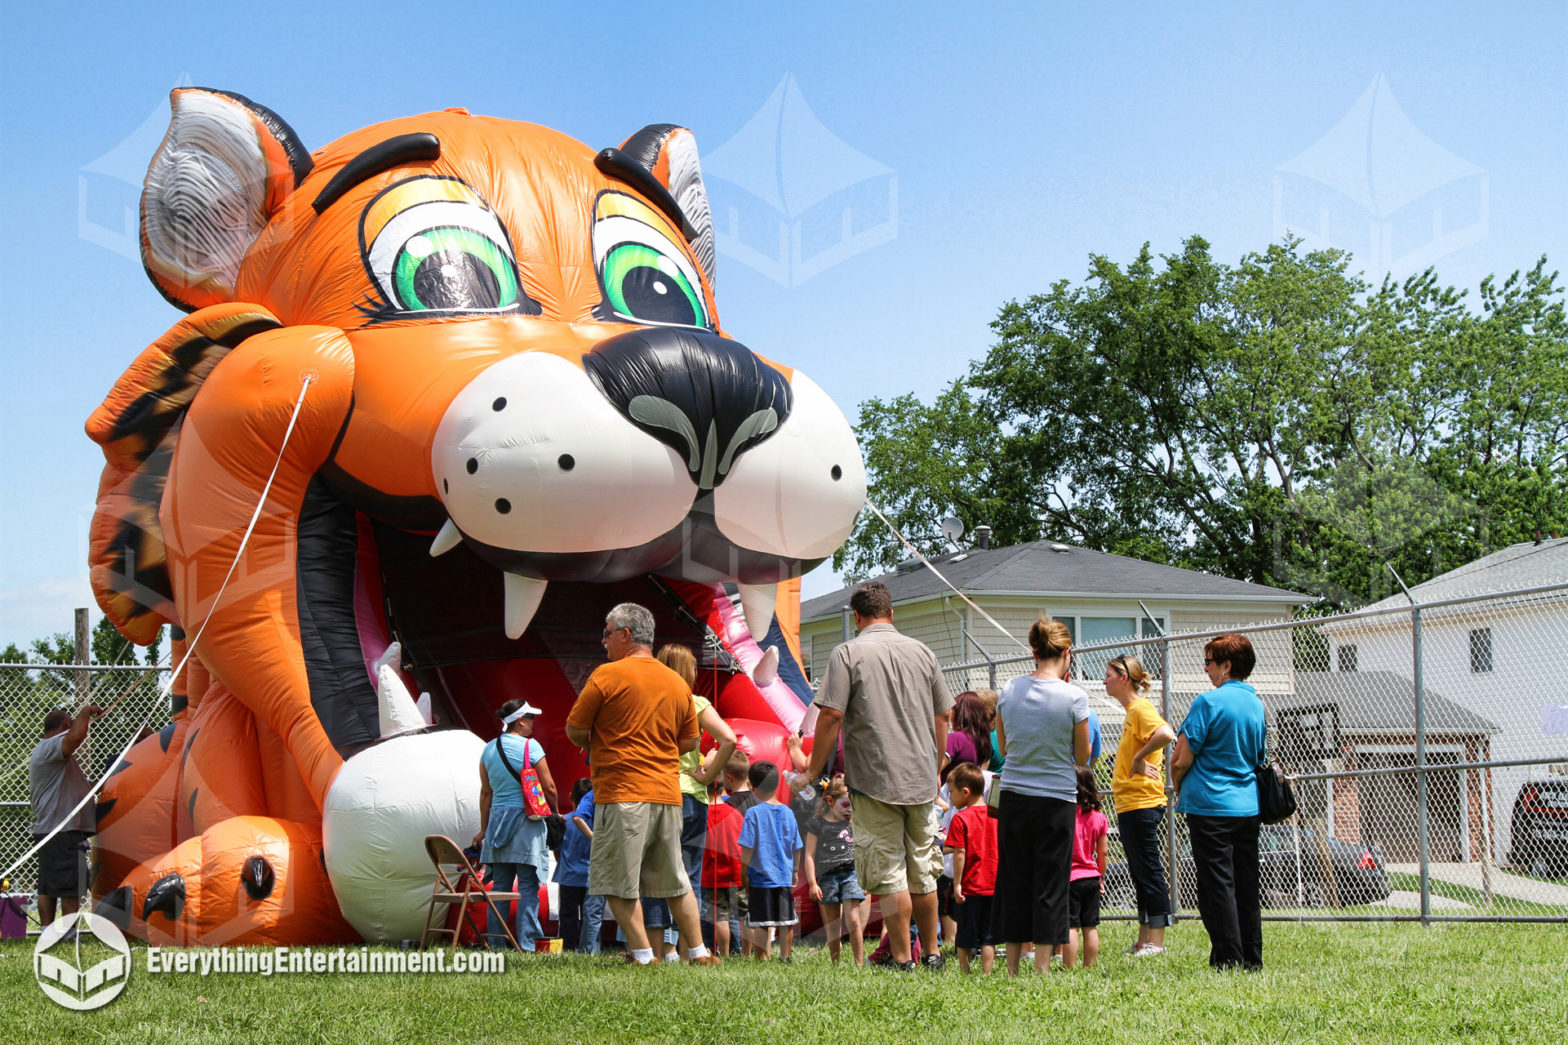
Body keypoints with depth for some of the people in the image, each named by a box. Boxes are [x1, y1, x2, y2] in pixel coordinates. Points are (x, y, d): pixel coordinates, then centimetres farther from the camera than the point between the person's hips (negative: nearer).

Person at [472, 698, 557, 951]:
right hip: (525, 821, -6)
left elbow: (486, 792, 14)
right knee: (528, 887, -3)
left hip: (497, 819, 6)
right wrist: (554, 813, 12)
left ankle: (495, 942, 10)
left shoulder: (489, 749, 8)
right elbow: (549, 787, -6)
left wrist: (484, 828, 20)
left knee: (500, 886, 10)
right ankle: (525, 944, -6)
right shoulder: (530, 746, -8)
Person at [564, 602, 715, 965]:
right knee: (675, 880, 15)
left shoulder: (607, 675, -7)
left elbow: (575, 731, -4)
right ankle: (698, 952, 16)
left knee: (619, 882, 1)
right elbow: (689, 741, 18)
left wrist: (596, 748, 16)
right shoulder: (678, 683, 11)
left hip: (622, 792, -6)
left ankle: (642, 955, -2)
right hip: (668, 793, 6)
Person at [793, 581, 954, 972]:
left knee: (890, 874, -1)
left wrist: (812, 772, -2)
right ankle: (931, 953, 24)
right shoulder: (922, 652, 9)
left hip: (875, 779, -5)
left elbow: (831, 716, -11)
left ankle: (903, 958, 0)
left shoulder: (848, 653, -5)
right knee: (923, 872, 15)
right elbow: (942, 719, 13)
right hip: (922, 780, 5)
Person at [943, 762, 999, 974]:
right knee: (988, 938, 8)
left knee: (964, 939, 8)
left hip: (970, 887, -4)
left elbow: (959, 854, -14)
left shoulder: (961, 819, -10)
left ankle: (965, 972, 12)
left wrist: (957, 884, -10)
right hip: (994, 886, 4)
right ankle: (987, 973, 5)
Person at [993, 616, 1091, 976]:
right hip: (1056, 800, -3)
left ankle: (1012, 969, 14)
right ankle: (1042, 967, 3)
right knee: (1050, 883, 4)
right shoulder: (1074, 697, -10)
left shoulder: (1010, 690, 1)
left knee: (1013, 880, 10)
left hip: (1013, 796, 3)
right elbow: (1082, 757, 0)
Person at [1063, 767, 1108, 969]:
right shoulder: (1098, 817, 3)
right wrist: (1101, 877, 18)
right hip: (1091, 877, 5)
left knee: (1070, 926, -5)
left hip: (1069, 877, -5)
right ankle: (1089, 967, 14)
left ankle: (1068, 968, -6)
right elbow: (1103, 852, 7)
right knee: (1090, 926, 10)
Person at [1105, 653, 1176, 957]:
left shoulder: (1141, 709, -13)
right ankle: (1144, 940, 17)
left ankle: (1156, 941, -3)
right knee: (1140, 874, 12)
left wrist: (1140, 758, -22)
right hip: (1129, 804, 10)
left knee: (1149, 872, -6)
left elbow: (1166, 734, -32)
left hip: (1141, 803, -10)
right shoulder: (1131, 711, 17)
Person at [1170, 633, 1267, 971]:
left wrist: (1179, 790, 7)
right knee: (1246, 886, 10)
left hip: (1211, 805, -7)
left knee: (1217, 886, -3)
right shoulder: (1257, 704, 10)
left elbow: (1182, 759, -13)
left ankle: (1228, 960, -4)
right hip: (1248, 805, 7)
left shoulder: (1209, 702, -12)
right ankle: (1252, 959, 13)